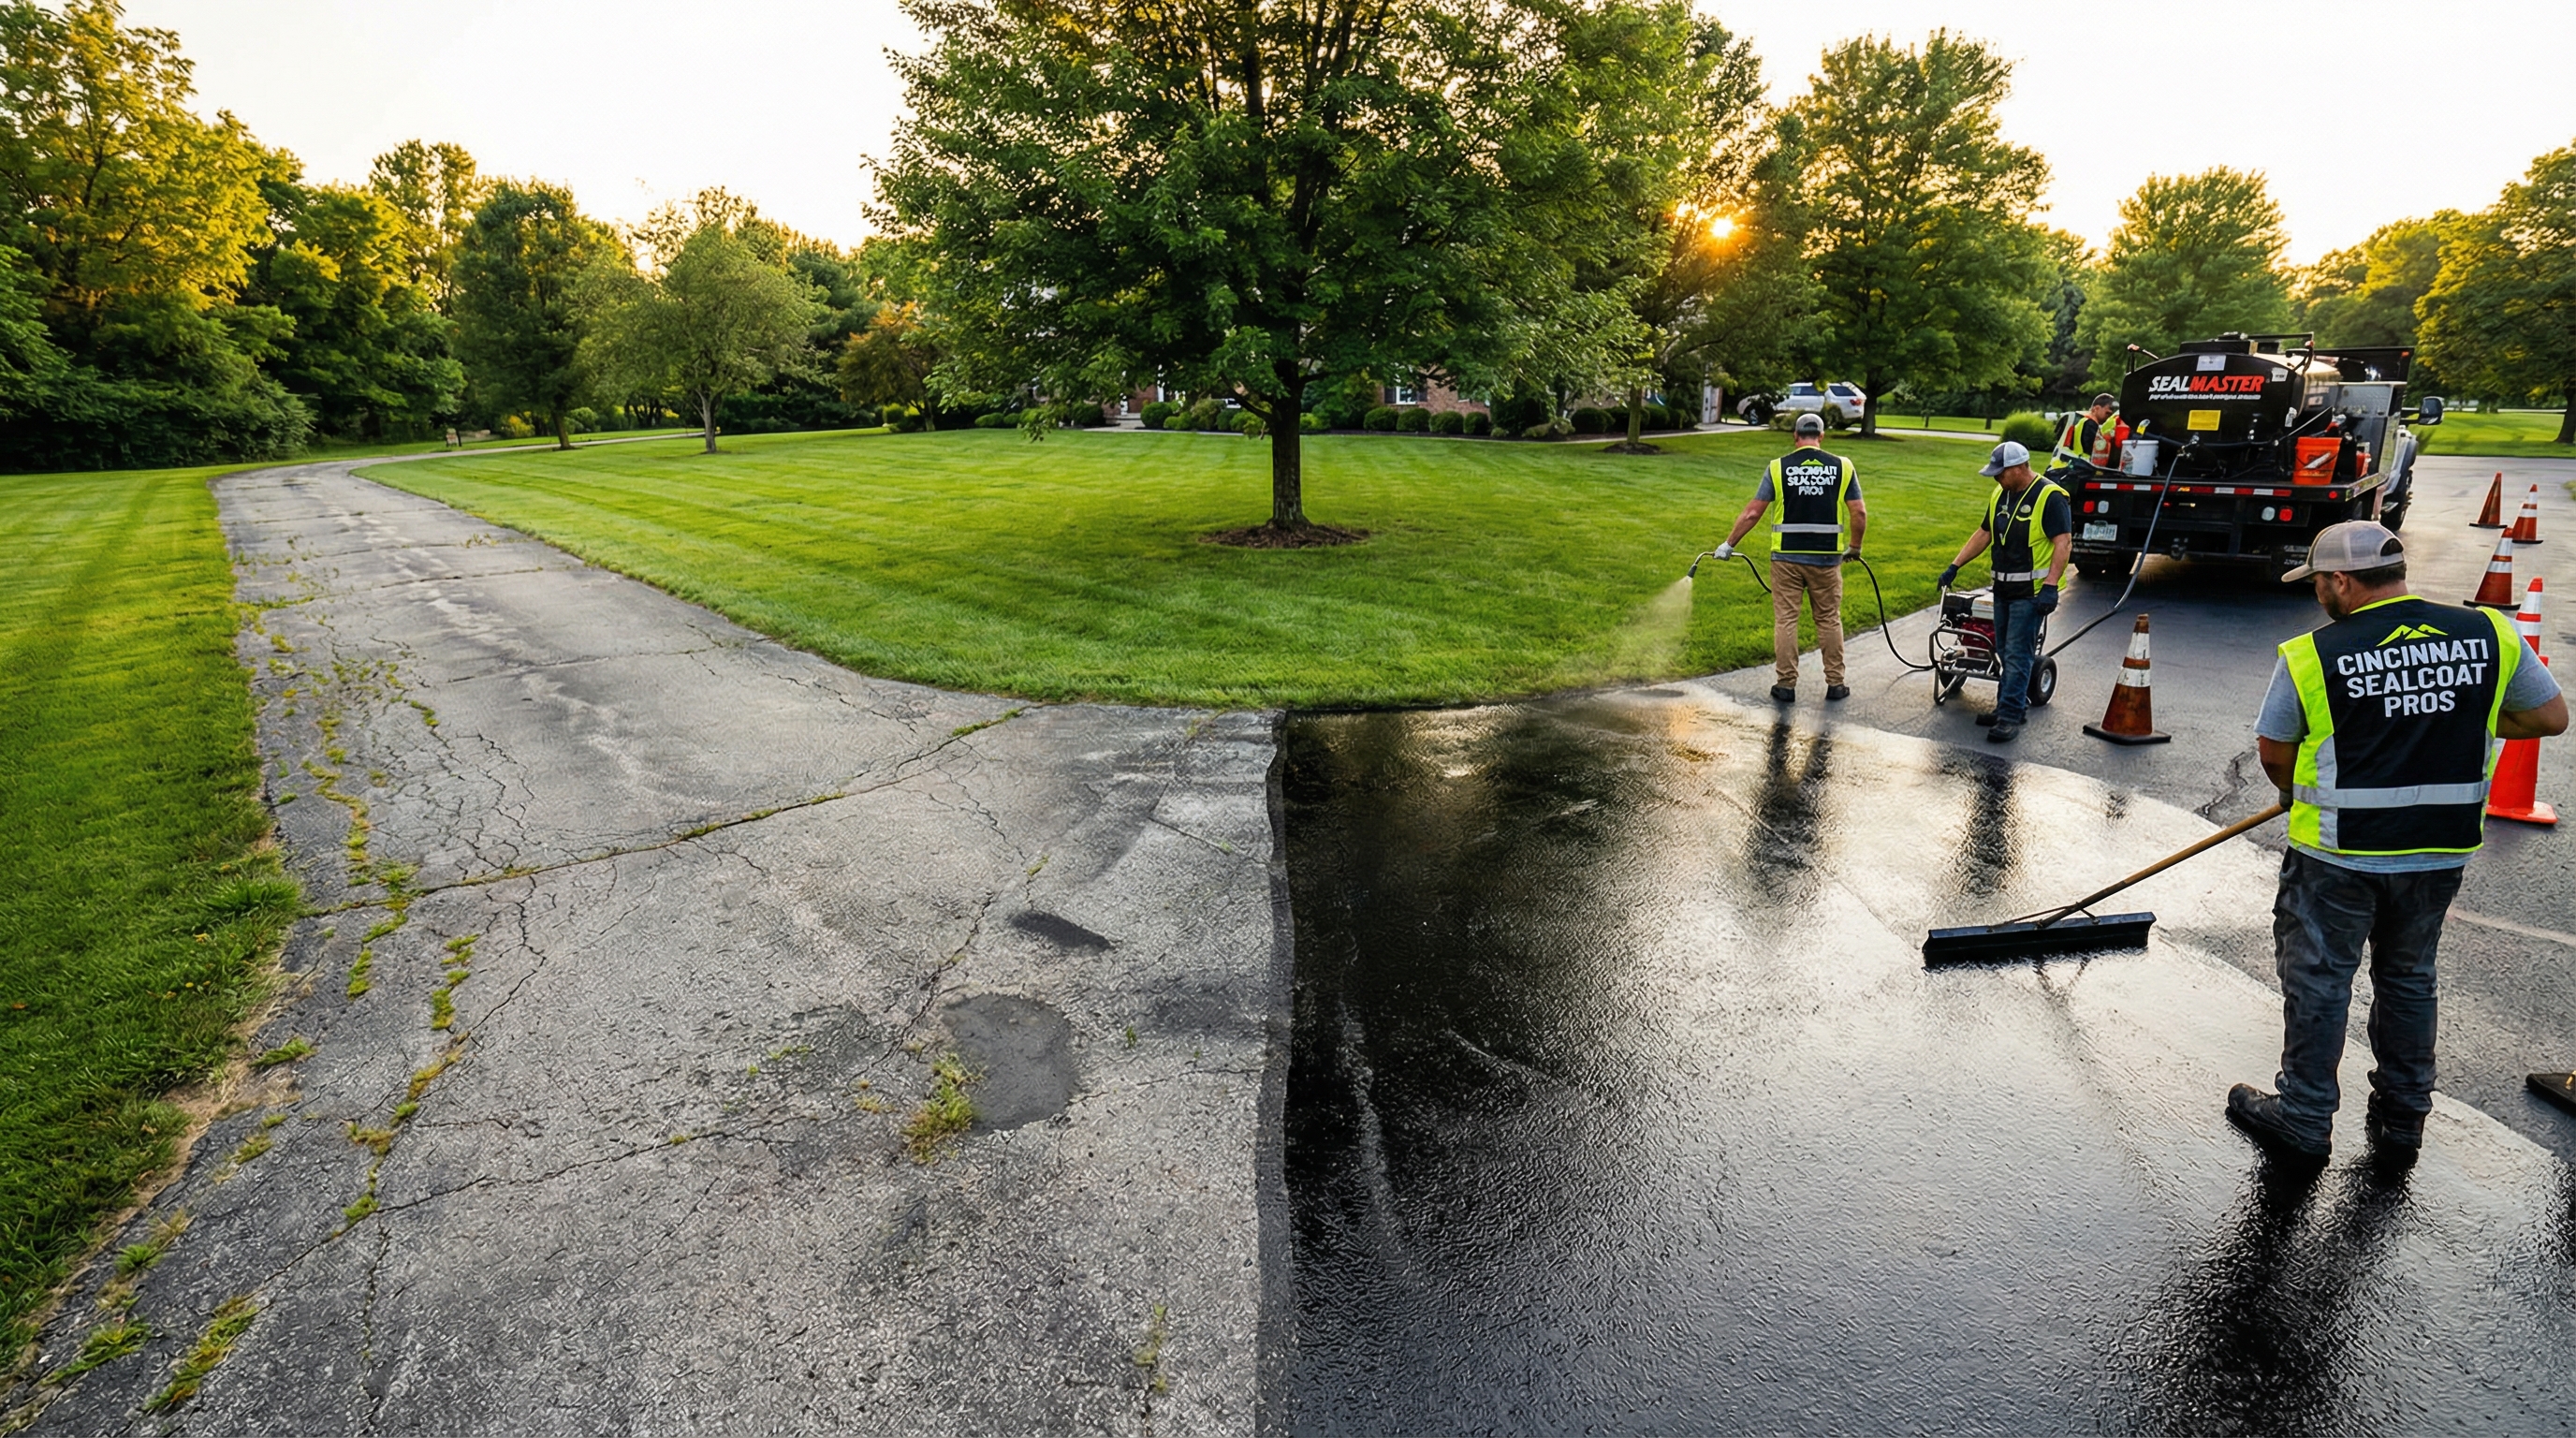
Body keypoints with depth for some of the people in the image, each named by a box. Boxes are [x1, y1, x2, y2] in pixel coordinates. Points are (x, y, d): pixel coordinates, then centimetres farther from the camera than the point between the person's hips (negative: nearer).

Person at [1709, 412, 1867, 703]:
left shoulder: (1778, 467, -3)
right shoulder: (1842, 467, 0)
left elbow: (1753, 513, -6)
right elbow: (1859, 512, -3)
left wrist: (1728, 544, 4)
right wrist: (1855, 547, 12)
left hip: (1787, 558, -1)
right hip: (1826, 558, 1)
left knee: (1785, 619, 5)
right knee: (1829, 620, 12)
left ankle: (1786, 685, 7)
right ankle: (1835, 683, 18)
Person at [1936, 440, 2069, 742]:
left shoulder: (2050, 497, -13)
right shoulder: (2000, 494, 11)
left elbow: (2064, 542, -17)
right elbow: (1984, 534, 19)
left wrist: (2050, 586, -25)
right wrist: (1955, 566, 12)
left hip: (2031, 592, -8)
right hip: (2003, 589, 8)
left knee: (2017, 654, -8)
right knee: (2005, 652, 12)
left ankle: (2010, 716, -6)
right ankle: (2012, 706, 22)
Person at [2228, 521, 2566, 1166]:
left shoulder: (2310, 656, -15)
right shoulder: (2491, 634, -4)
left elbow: (2273, 752, -4)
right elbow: (2551, 717, 6)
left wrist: (2303, 797, 16)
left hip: (2338, 856, -5)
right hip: (2441, 853, 5)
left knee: (2317, 981, 9)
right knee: (2408, 978, 21)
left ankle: (2304, 1119, 20)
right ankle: (2402, 1120, 33)